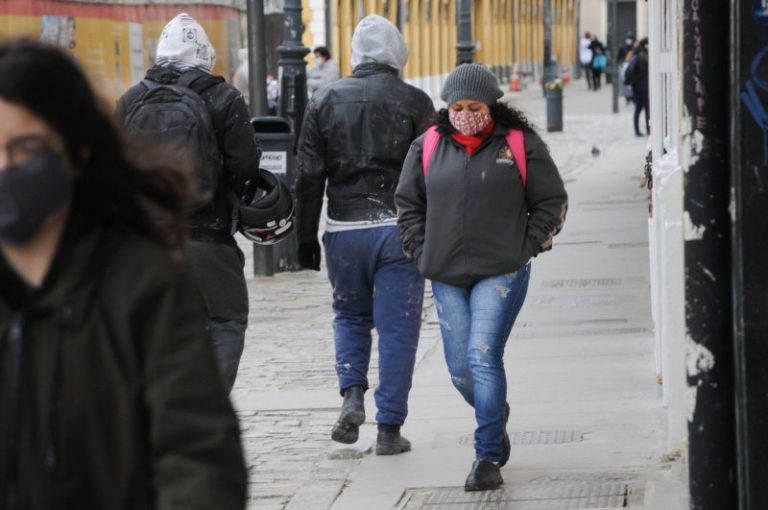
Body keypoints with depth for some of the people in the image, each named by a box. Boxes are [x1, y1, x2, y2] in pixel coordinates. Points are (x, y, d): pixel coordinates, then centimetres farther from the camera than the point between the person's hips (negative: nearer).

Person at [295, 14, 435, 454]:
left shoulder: (326, 101, 5)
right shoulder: (414, 102, -2)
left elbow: (309, 177, 4)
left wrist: (306, 238, 9)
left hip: (343, 230, 2)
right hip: (398, 229, -2)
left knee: (350, 315, 21)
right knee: (397, 327, 3)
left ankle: (352, 395, 0)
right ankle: (389, 429, 3)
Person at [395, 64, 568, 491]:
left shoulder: (520, 144, -1)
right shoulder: (428, 146, 7)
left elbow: (552, 202, 5)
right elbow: (408, 203, 17)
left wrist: (525, 248, -3)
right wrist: (423, 252, 7)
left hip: (501, 273, -4)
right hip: (447, 276, 4)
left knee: (483, 356, -16)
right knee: (460, 368, 6)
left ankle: (488, 457, -9)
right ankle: (496, 419, 37)